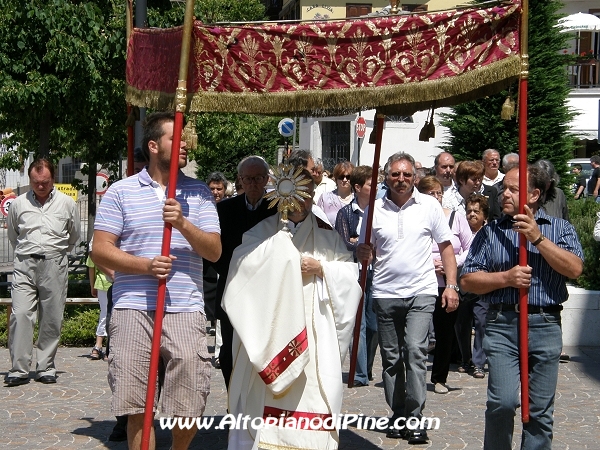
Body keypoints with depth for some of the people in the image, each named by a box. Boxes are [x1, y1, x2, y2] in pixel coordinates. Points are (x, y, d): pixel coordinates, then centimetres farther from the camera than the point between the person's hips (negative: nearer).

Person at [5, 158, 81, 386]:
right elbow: (12, 235, 23)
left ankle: (46, 368, 11)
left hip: (54, 265, 0)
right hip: (25, 265, 0)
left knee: (51, 319, 1)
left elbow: (74, 237, 20)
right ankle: (19, 369, -7)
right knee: (20, 314, -11)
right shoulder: (19, 203, 7)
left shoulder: (67, 203, 5)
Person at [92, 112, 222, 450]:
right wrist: (145, 265, -12)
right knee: (137, 410, 0)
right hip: (133, 309, -1)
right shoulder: (121, 191, 7)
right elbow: (100, 251, 3)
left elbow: (214, 251, 4)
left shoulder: (198, 192, 12)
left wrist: (183, 223, -13)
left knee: (189, 410, 0)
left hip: (185, 310, 1)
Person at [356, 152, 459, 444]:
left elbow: (445, 246, 6)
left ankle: (415, 418, -7)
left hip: (421, 292, -2)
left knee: (415, 351, -14)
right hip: (385, 293, 2)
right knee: (391, 358, 8)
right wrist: (364, 253, -13)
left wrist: (451, 285, -2)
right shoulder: (375, 210, 4)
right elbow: (365, 253, 11)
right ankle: (398, 416, 20)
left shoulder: (429, 205, 1)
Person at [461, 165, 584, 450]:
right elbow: (467, 281, 5)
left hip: (546, 326, 1)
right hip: (502, 324, 0)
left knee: (541, 411, 6)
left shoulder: (560, 229, 9)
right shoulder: (490, 232, 11)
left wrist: (538, 237, -13)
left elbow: (575, 269, -8)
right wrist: (506, 278, -10)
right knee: (502, 402, -12)